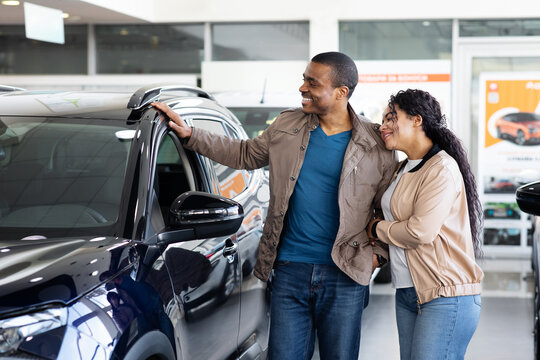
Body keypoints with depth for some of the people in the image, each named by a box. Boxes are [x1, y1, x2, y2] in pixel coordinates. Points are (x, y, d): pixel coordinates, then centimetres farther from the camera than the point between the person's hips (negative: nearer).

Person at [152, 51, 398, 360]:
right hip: (290, 269, 3)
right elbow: (245, 154, 21)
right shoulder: (287, 126, 7)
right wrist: (190, 135, 16)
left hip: (344, 276, -2)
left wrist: (376, 253, -6)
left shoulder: (377, 145, -2)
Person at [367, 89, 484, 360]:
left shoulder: (442, 169, -13)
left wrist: (376, 229, -5)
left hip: (445, 296, -9)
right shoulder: (404, 170, 16)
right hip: (407, 292, 9)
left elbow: (421, 231, -19)